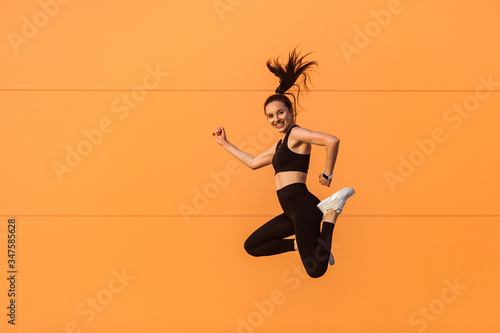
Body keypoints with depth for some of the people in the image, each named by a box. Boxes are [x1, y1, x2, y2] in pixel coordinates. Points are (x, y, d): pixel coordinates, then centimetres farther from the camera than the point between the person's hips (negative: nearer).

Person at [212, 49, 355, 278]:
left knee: (316, 270, -22)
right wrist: (225, 144, 36)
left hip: (302, 205, -9)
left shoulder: (296, 133, -6)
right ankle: (301, 245, 7)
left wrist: (327, 174, -13)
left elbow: (332, 141, -22)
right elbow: (253, 162, 34)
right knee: (252, 247, 14)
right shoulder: (279, 146, 22)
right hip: (292, 211, 9)